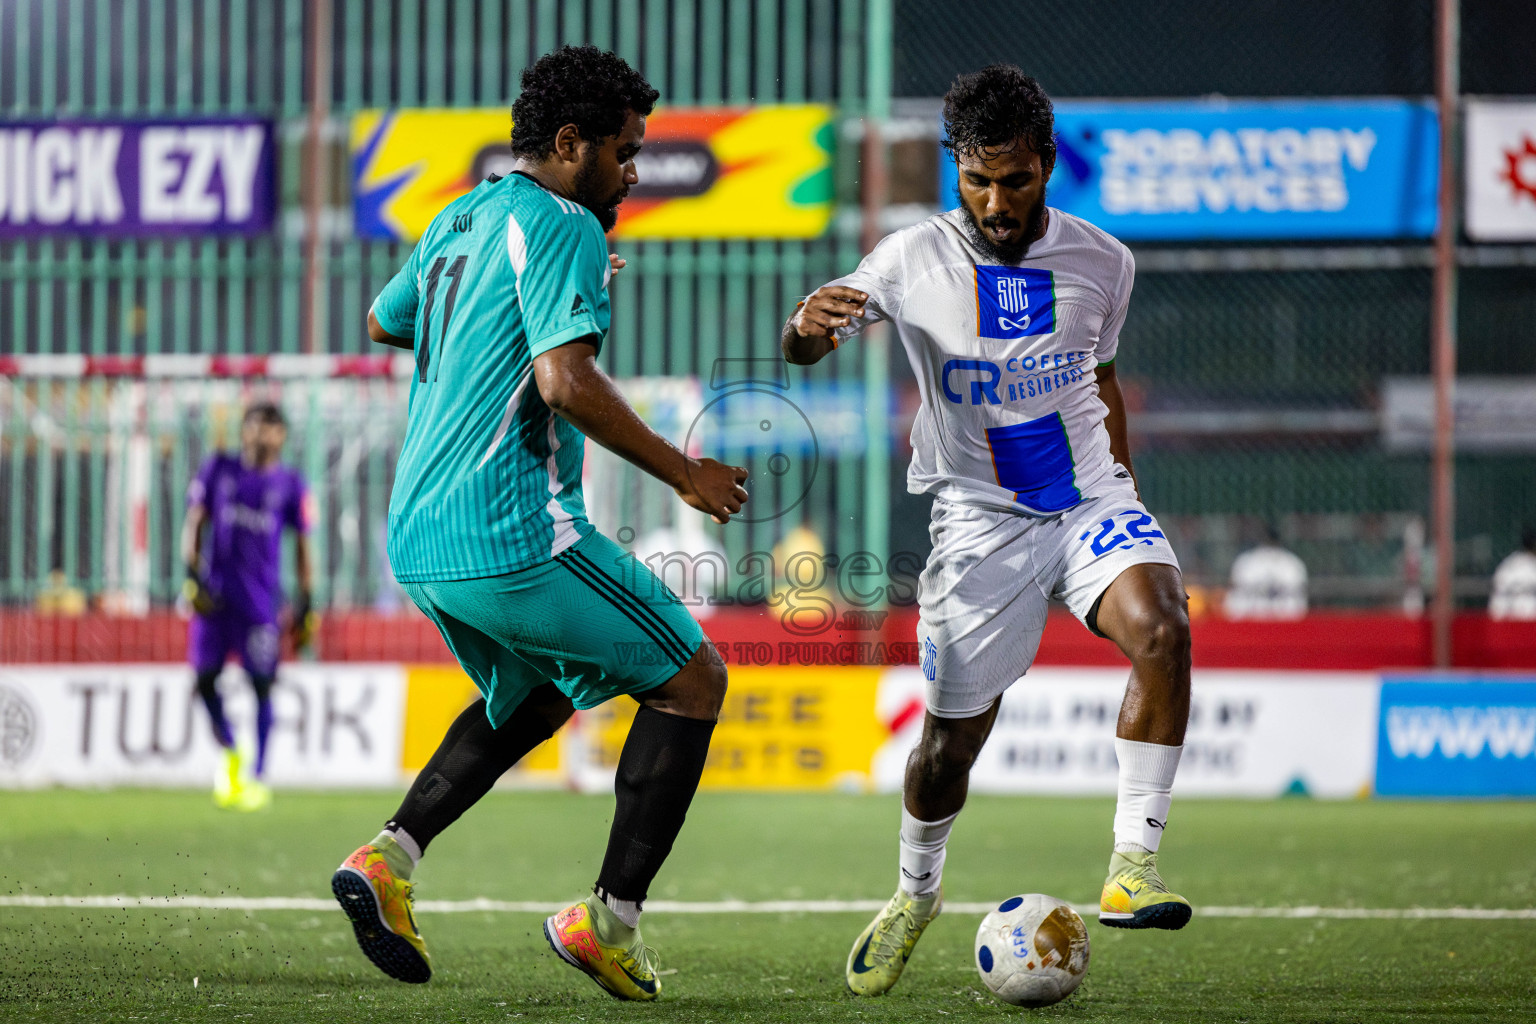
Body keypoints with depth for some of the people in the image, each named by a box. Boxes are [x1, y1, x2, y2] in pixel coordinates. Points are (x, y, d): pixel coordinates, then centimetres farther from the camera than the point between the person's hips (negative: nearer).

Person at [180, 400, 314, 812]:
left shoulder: (290, 484, 4)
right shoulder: (218, 469, 7)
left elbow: (302, 545, 8)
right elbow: (194, 523, 7)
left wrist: (304, 603, 3)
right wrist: (193, 575, -5)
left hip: (261, 596, -1)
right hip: (214, 592, 2)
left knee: (262, 684, -4)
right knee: (204, 678, -2)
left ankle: (258, 777, 5)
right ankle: (229, 754, 23)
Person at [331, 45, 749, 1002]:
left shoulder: (458, 221, 17)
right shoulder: (561, 226, -10)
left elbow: (385, 321, 35)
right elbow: (566, 381, -22)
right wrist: (682, 472, -13)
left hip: (417, 543, 9)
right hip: (512, 534, -9)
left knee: (536, 696, 31)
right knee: (693, 680, 5)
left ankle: (390, 855, 11)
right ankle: (611, 917, -2)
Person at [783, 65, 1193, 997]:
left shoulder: (1102, 262, 0)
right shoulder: (915, 261, -8)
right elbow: (806, 346, -8)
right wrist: (810, 324, -33)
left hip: (1091, 498, 1)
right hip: (981, 524, -1)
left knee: (1162, 631, -30)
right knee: (950, 745, 1)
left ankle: (1133, 866, -23)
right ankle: (916, 894, 32)